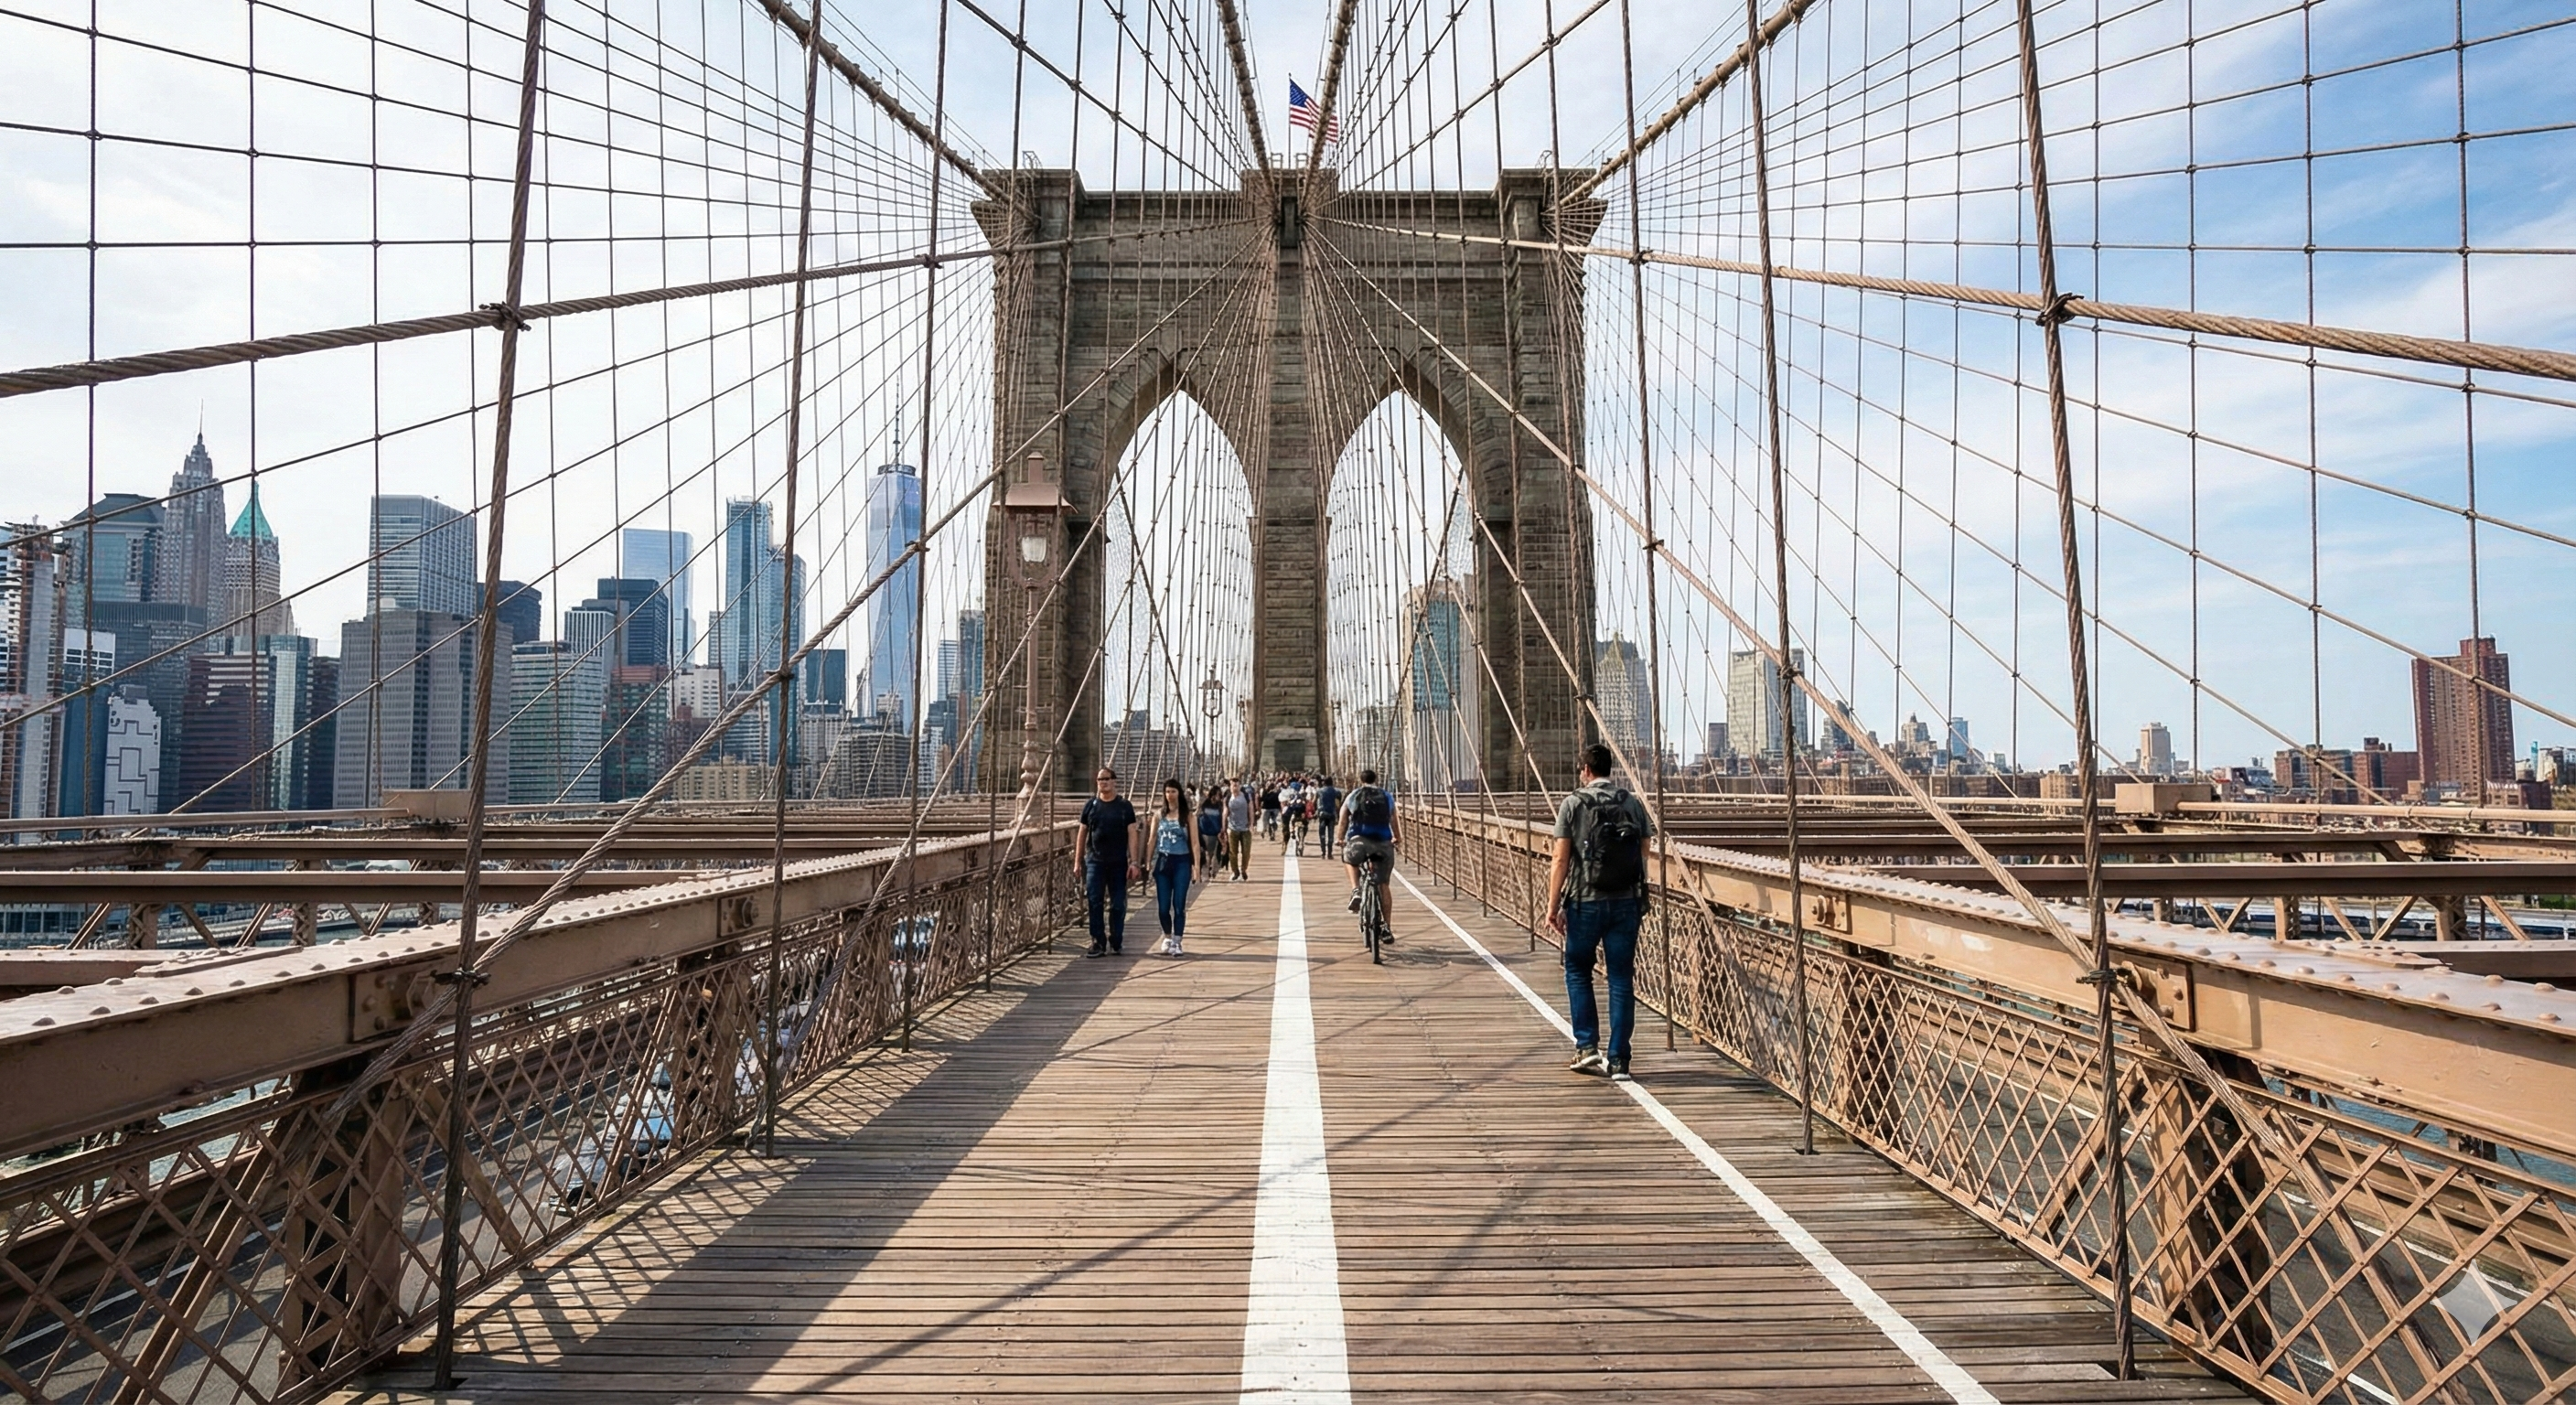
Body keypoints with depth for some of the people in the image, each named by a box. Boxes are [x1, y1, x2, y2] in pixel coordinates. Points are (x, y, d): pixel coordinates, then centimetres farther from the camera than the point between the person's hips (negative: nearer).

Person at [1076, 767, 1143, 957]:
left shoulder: (1124, 806, 2)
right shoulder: (1091, 805, 6)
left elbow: (1132, 834, 0)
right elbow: (1083, 832, 11)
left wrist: (1134, 862, -7)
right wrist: (1078, 860, 8)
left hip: (1118, 863, -1)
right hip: (1095, 861, 1)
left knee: (1118, 905, 4)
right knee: (1095, 903, -2)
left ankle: (1116, 942, 16)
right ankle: (1098, 943, 4)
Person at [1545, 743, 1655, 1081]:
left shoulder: (1573, 804, -4)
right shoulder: (1634, 804, 5)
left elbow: (1561, 860, -6)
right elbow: (1643, 856, 7)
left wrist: (1553, 906, -2)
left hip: (1586, 903, -2)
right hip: (1627, 903, 3)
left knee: (1577, 971, 15)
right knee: (1622, 979, 6)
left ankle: (1587, 1046, 8)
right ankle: (1618, 1060, 8)